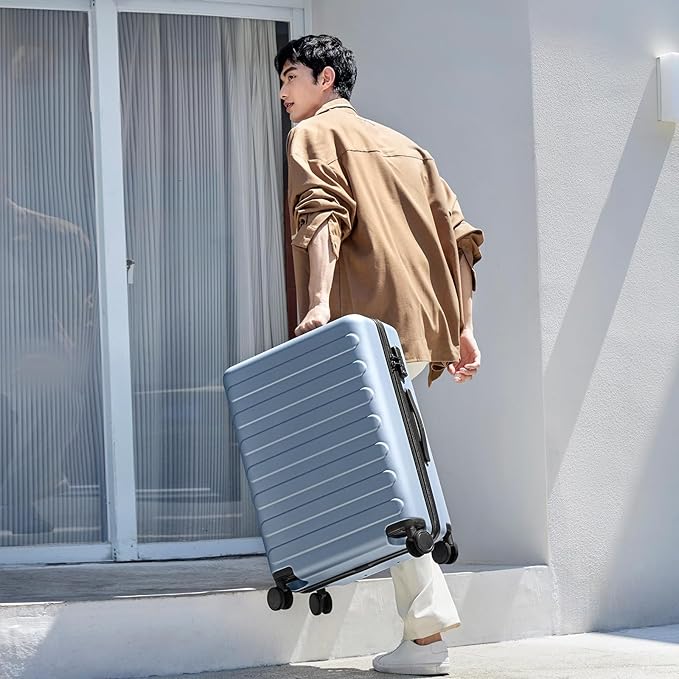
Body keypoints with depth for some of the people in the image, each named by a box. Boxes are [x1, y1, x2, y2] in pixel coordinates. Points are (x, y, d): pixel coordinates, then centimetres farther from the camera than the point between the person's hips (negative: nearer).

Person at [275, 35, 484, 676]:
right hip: (427, 326, 7)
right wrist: (464, 330, 18)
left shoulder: (315, 133, 7)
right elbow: (457, 236, 19)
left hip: (368, 322, -7)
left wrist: (318, 300, -27)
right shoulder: (402, 143, 27)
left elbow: (324, 214, -14)